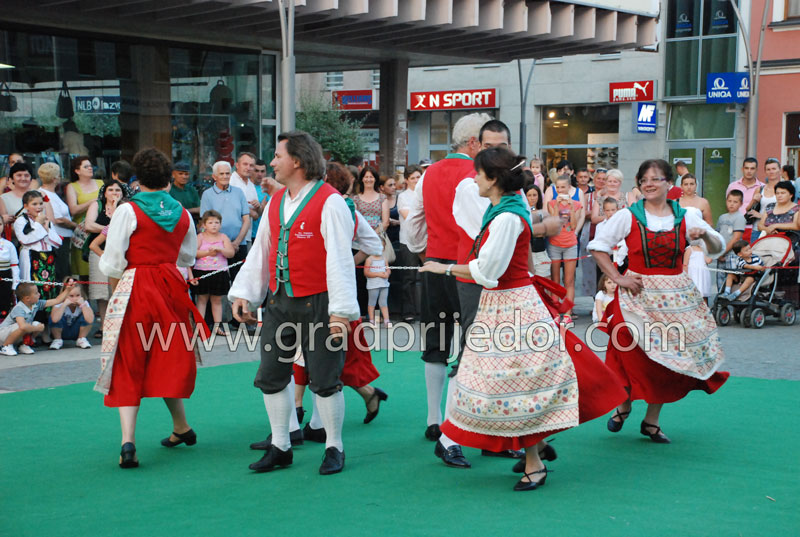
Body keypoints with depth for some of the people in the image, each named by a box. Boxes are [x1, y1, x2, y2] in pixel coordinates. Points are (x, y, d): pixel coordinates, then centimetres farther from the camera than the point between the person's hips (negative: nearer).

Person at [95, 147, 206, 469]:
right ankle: (180, 428, 31)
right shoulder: (182, 213, 5)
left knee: (128, 366, -1)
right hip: (171, 288, 4)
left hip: (136, 289, -4)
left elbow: (113, 261, -8)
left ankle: (128, 440, -12)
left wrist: (115, 287, 10)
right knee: (169, 359, 18)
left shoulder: (128, 211, -9)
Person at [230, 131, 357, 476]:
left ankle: (334, 449, 16)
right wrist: (243, 293, 12)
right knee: (271, 377, 9)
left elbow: (340, 259, -15)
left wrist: (341, 311, -18)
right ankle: (280, 447, 22)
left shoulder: (329, 203, -11)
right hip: (280, 302, 7)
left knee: (324, 380, 1)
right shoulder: (275, 203, 13)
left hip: (317, 305, -7)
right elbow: (260, 251, 19)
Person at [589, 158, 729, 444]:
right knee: (634, 355, -6)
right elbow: (597, 246, 1)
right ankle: (624, 406, 21)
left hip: (676, 297, 3)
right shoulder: (628, 216, -3)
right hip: (637, 294, -2)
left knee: (668, 357, 5)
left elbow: (717, 249, 7)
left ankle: (652, 421, 19)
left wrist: (705, 235, -16)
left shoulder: (686, 216, 3)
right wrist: (617, 278, -7)